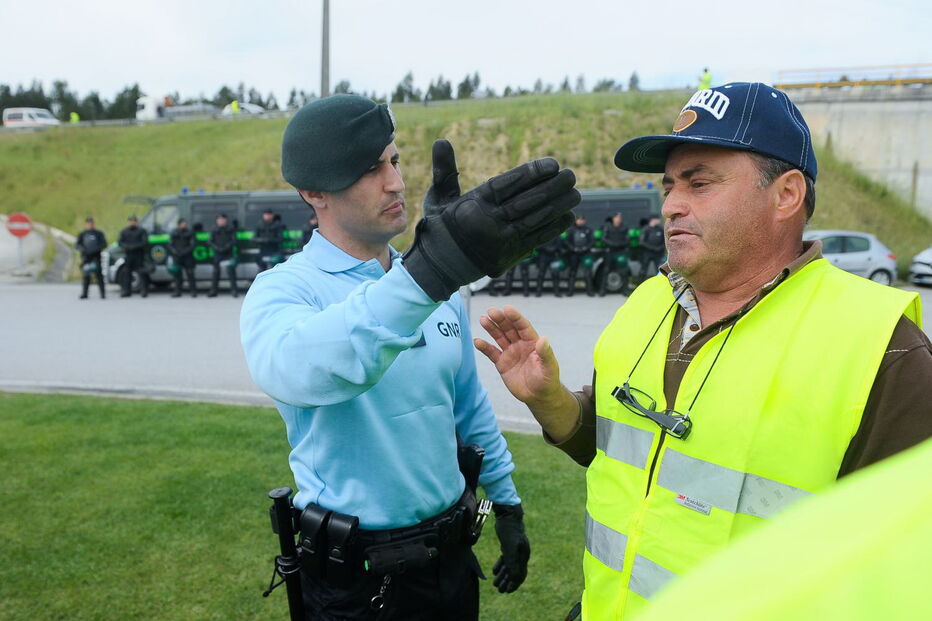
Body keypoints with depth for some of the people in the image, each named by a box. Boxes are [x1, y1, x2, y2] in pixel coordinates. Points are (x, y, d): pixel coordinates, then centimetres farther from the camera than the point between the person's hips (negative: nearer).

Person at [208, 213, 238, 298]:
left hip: (228, 254, -3)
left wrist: (226, 247, -15)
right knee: (216, 272, 5)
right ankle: (213, 290, 10)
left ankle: (234, 290, -3)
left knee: (231, 271, -7)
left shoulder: (231, 229, 5)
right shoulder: (214, 230, 11)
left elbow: (234, 240, -1)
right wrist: (217, 248, -10)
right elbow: (211, 242, 8)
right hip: (218, 254, 3)